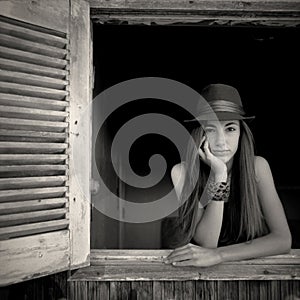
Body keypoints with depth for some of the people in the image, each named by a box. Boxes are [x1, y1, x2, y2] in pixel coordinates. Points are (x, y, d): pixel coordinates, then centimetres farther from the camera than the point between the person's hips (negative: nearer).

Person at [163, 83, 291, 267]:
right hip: (196, 273, -1)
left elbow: (284, 239, -14)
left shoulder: (257, 167, -10)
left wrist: (219, 255, -26)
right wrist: (218, 175, -26)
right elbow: (205, 244, -18)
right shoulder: (182, 172, -13)